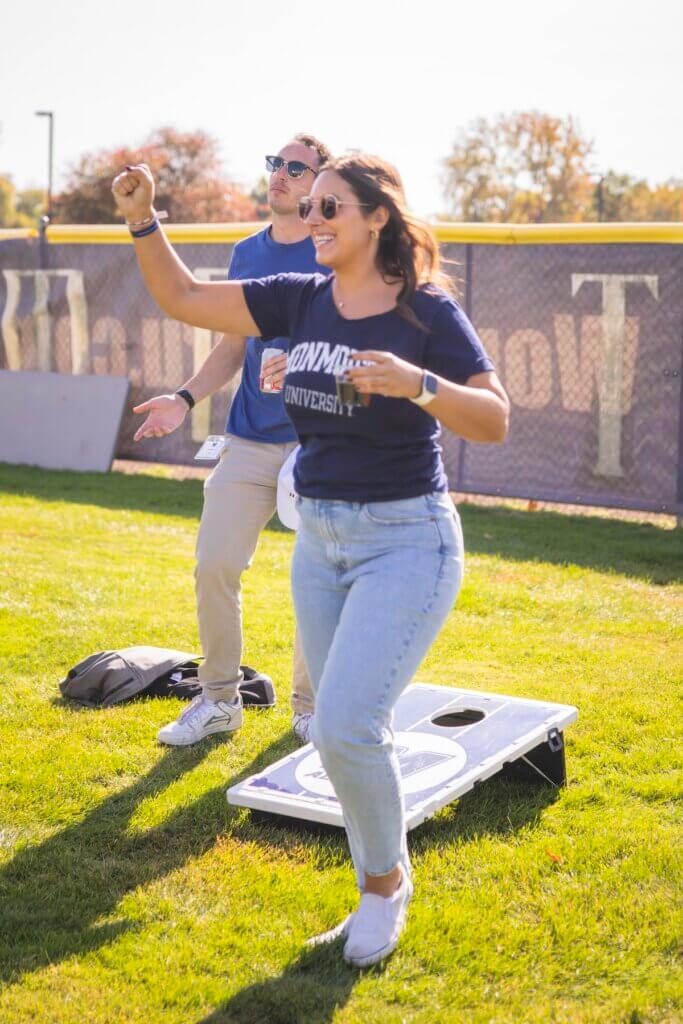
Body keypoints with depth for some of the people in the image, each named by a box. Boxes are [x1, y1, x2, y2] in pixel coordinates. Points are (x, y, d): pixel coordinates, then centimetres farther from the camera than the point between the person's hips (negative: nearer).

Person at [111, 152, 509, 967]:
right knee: (346, 730, 13)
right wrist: (144, 220, -7)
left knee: (344, 726, -15)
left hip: (405, 542, -6)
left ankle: (385, 880, 12)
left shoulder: (427, 311, -12)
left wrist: (415, 382, -32)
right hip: (320, 541, 6)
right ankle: (383, 886, 32)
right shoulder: (301, 300, 3)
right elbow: (183, 299, 6)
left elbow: (496, 421, -17)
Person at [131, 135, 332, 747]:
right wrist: (186, 399, 4)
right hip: (249, 439, 5)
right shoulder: (247, 254, 13)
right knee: (214, 565, -1)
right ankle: (219, 700, 16)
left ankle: (310, 708, 19)